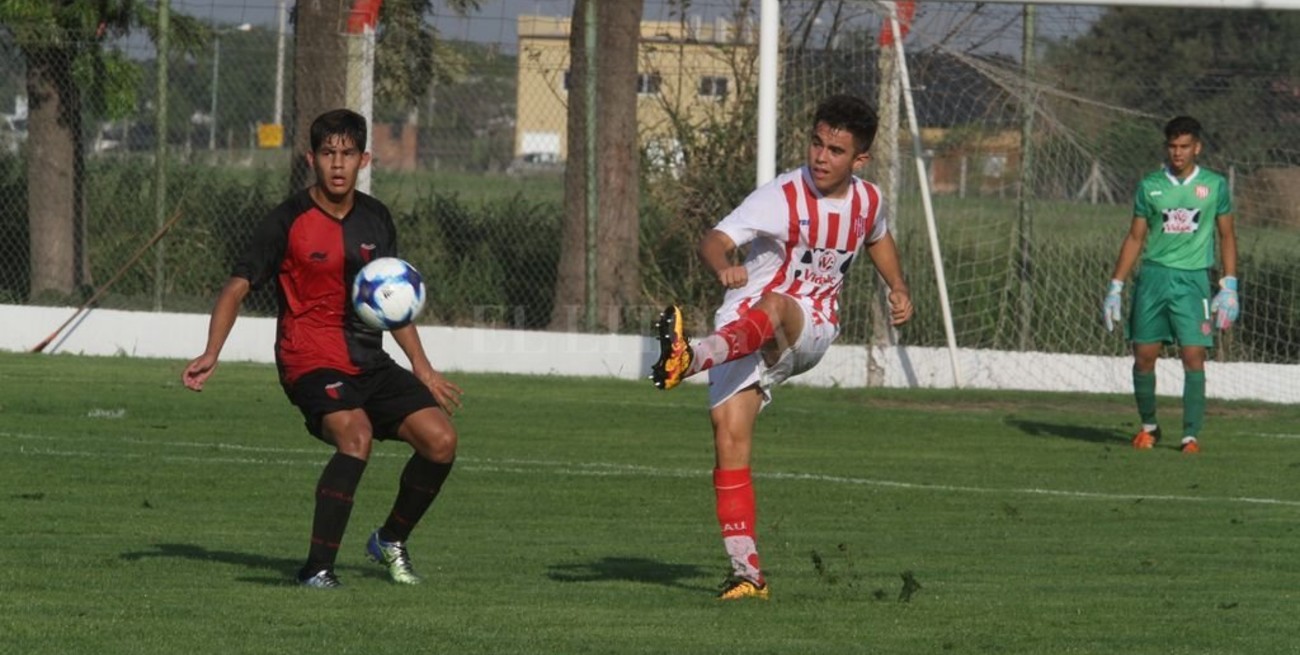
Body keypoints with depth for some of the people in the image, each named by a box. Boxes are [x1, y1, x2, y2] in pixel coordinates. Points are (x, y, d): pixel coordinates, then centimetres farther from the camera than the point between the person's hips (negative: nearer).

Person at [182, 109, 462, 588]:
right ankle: (317, 569, -28)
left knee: (440, 439, -8)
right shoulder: (289, 222, -7)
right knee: (356, 436, -32)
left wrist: (423, 369, 22)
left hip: (370, 362, 6)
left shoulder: (376, 219, 10)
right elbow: (237, 287, -6)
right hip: (312, 362, -6)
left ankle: (391, 542, 17)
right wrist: (211, 355, -20)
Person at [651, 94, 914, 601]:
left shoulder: (867, 201, 4)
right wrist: (723, 267, -50)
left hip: (810, 329, 1)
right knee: (729, 438, -16)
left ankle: (690, 359, -65)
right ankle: (747, 573, -8)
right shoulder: (784, 197, -13)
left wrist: (898, 288, 21)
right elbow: (714, 240, -29)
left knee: (771, 309, -36)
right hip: (741, 325, -1)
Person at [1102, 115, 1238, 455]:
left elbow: (1227, 235, 9)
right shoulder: (1150, 186, 6)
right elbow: (1135, 238, 11)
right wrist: (1115, 287, 6)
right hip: (1153, 275, 2)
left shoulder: (1215, 185, 4)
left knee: (1194, 356, -10)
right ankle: (1148, 426, 18)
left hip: (1192, 279, -2)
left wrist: (1229, 287, 1)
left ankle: (1191, 434, -5)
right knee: (1144, 355, 0)